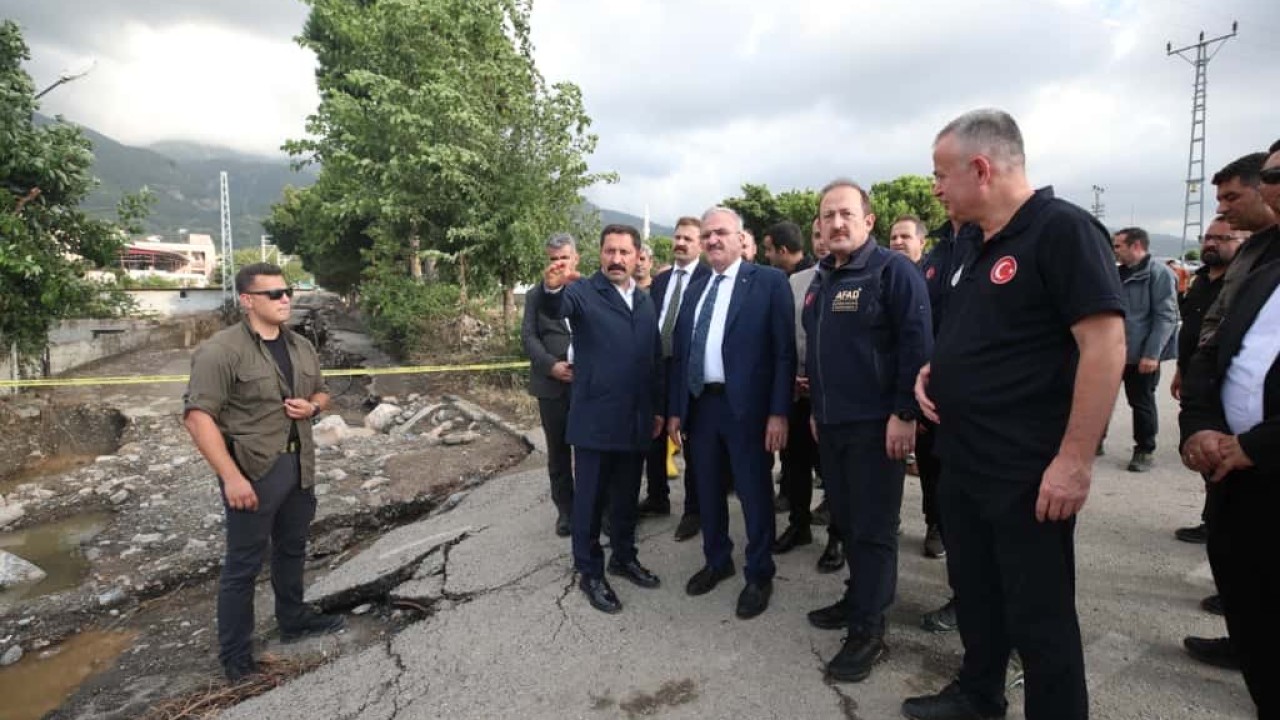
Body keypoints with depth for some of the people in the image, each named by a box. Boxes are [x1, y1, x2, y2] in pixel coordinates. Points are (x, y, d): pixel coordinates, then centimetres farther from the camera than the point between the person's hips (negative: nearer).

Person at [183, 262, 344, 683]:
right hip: (253, 470, -7)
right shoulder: (221, 350, -15)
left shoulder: (301, 347, 9)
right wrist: (231, 477, -24)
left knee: (292, 549, 21)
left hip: (299, 465, 7)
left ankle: (293, 620, 40)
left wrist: (313, 406, -4)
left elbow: (322, 393, 21)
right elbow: (198, 416, -20)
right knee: (243, 564, 4)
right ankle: (235, 657, 18)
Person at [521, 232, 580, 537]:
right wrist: (551, 365, -13)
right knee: (558, 451, 9)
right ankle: (565, 509, 21)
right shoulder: (536, 293, 8)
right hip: (552, 383, 2)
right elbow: (528, 336, 1)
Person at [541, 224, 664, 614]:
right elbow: (557, 308, -29)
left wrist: (658, 408, 14)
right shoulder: (583, 291, -6)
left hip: (636, 419, 6)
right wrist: (552, 288, -52)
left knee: (627, 494, 18)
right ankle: (590, 572, 21)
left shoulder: (646, 302, 12)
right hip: (594, 418, -5)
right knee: (590, 498, 7)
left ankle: (624, 556, 36)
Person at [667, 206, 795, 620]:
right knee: (708, 490, 17)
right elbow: (679, 353, 13)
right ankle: (717, 561, 36)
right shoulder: (695, 289, 14)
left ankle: (759, 576, 24)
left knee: (754, 492, 6)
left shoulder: (769, 281, -4)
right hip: (700, 404, 6)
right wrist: (675, 409, 9)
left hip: (746, 405, -5)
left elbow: (784, 351, -9)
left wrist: (779, 412, -15)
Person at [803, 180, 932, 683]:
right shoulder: (820, 280, 13)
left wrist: (905, 414, -19)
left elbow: (917, 345, -16)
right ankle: (860, 598, 33)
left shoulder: (893, 270, -10)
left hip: (876, 424, -7)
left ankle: (869, 629, 12)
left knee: (873, 528, 2)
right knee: (847, 521, 16)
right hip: (830, 423, 7)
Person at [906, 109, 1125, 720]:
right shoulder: (981, 247, 12)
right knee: (973, 591, 22)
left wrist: (1074, 459, -24)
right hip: (962, 464, 9)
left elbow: (1105, 345, -21)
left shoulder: (1063, 229, -15)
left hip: (1028, 474, -9)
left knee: (1039, 618, 6)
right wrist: (935, 368, 3)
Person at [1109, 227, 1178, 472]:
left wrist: (1152, 353, -21)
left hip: (1141, 355, -7)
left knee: (1142, 403, 4)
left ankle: (1145, 451, 17)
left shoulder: (1159, 274, -11)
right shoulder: (1119, 274, 13)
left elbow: (1166, 316, -16)